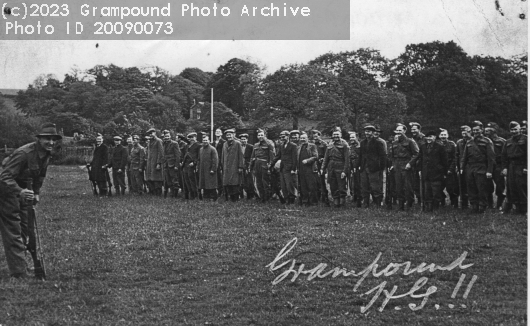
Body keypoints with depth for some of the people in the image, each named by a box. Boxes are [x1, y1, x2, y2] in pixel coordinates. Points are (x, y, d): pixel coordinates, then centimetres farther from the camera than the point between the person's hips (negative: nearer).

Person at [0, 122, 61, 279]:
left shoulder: (46, 155, -2)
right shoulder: (24, 153, -29)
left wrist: (36, 193, 7)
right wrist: (20, 192, -47)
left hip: (24, 191, 9)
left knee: (24, 229, 16)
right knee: (13, 232, -9)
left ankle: (20, 265, 30)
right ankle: (19, 272, -11)